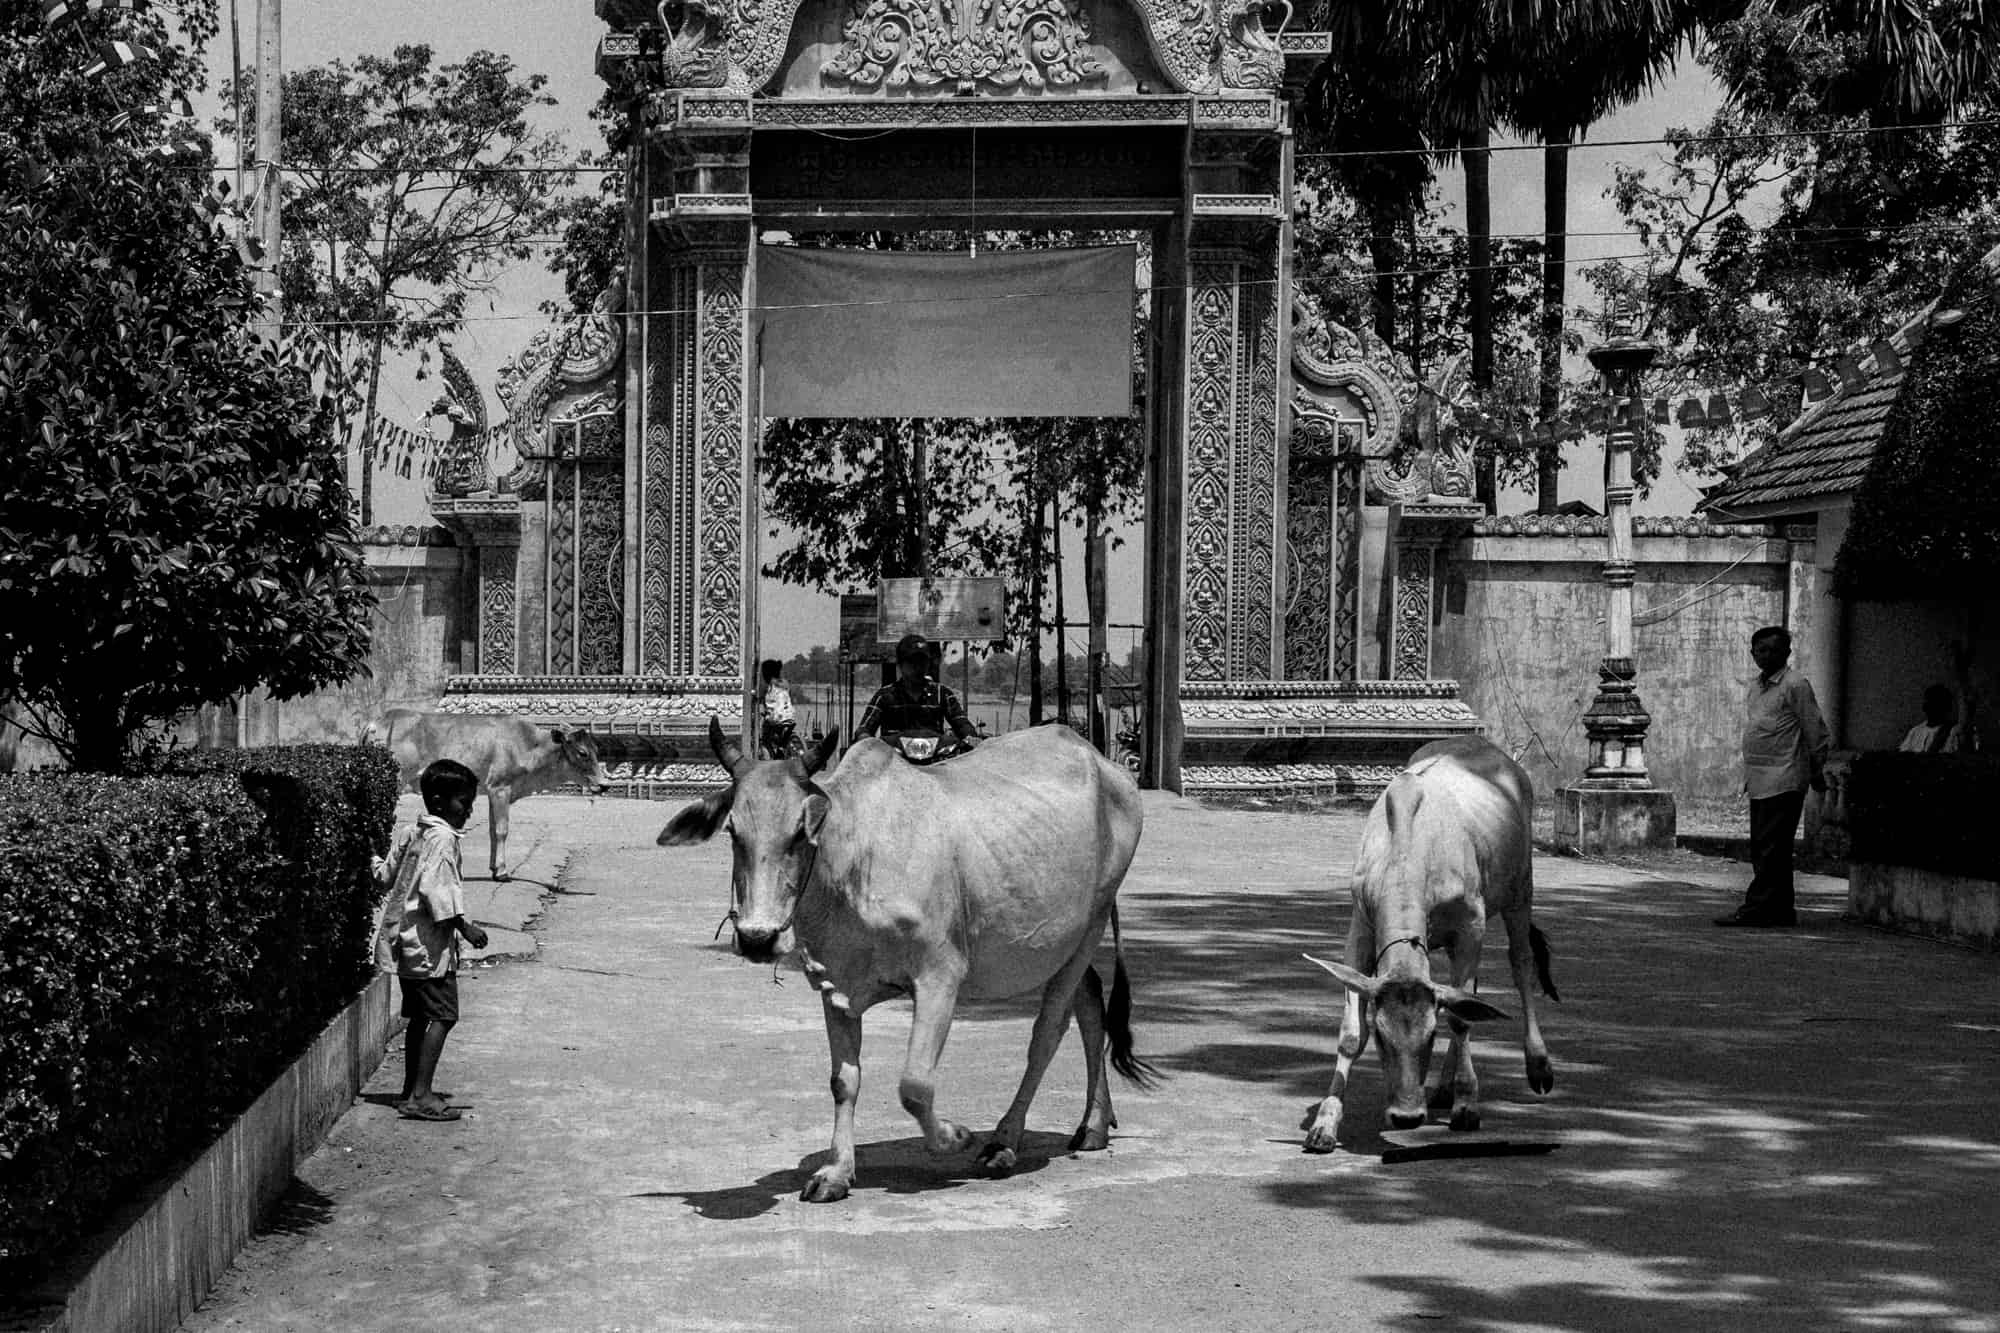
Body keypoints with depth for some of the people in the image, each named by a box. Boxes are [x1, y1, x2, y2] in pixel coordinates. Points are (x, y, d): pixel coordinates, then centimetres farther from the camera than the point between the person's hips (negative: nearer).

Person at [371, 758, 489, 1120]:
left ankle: (411, 1091, 21)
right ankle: (420, 1096, -15)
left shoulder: (414, 834, 13)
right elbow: (435, 888, -24)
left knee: (420, 1017, 16)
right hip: (431, 943, -10)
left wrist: (375, 862, 44)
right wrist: (464, 927, -21)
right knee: (442, 1016, -10)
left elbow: (387, 873, 22)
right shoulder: (443, 837, -15)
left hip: (406, 940, 10)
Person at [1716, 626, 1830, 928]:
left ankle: (1756, 909, -12)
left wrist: (1816, 773, -1)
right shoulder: (1756, 686, 17)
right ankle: (1781, 911, 15)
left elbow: (1814, 731, -6)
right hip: (1758, 782, 9)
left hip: (1783, 781, -9)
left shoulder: (1795, 685, -7)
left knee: (1770, 848, -9)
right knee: (1761, 849, 9)